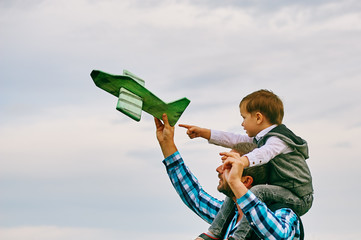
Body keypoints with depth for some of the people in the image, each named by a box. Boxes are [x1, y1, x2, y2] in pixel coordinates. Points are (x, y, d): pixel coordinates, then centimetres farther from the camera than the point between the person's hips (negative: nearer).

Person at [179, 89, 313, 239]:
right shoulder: (261, 139, 15)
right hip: (282, 193, 10)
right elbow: (235, 140, 18)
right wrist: (203, 133, 16)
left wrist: (243, 160, -59)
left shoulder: (277, 139, -17)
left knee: (257, 191, -32)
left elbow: (264, 153, -38)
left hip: (299, 198, -10)